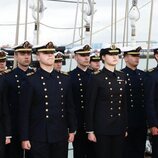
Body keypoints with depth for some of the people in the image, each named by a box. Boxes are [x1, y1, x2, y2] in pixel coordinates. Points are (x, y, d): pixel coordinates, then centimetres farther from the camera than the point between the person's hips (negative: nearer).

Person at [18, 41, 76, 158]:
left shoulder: (65, 79, 7)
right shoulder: (31, 81, -6)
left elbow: (70, 107, 12)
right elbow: (24, 112, -6)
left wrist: (72, 130, 11)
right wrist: (24, 138, -8)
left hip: (61, 136, 4)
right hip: (39, 137, -4)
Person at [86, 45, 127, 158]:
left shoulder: (122, 77, 8)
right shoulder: (97, 79, -8)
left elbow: (124, 102, 12)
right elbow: (90, 106, -8)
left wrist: (125, 126, 11)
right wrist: (90, 130, -10)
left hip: (119, 127, 5)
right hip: (102, 127, -5)